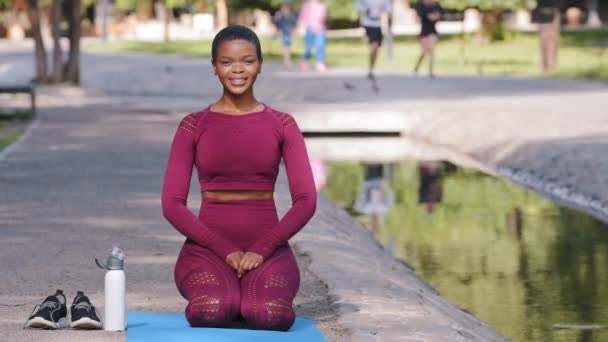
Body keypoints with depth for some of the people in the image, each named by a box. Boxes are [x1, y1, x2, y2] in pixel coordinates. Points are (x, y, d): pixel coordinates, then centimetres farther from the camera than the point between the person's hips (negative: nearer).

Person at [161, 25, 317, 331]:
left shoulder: (282, 125, 5)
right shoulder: (193, 126, 3)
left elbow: (306, 200, -1)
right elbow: (172, 204, -2)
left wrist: (261, 249, -13)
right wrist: (226, 250, -13)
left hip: (268, 249, 1)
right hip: (208, 248, -1)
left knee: (269, 315, -33)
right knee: (212, 312, -35)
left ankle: (252, 297, 5)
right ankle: (227, 295, 3)